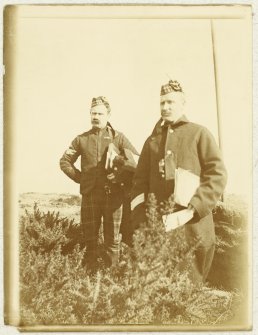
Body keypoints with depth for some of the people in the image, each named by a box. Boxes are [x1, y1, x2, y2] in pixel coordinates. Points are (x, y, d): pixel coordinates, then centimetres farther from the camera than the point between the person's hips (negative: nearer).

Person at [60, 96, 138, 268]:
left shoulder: (118, 137, 2)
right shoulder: (81, 139, 7)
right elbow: (65, 161, 14)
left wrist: (120, 176, -9)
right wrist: (79, 177, 3)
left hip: (113, 194, -2)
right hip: (89, 194, 2)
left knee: (113, 239, 4)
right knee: (90, 238, 8)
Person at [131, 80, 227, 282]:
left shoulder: (199, 133, 2)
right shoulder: (152, 140, 15)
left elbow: (217, 174, -7)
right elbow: (140, 180, 13)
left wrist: (194, 208, -17)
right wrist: (140, 216, 0)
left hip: (193, 226, -4)